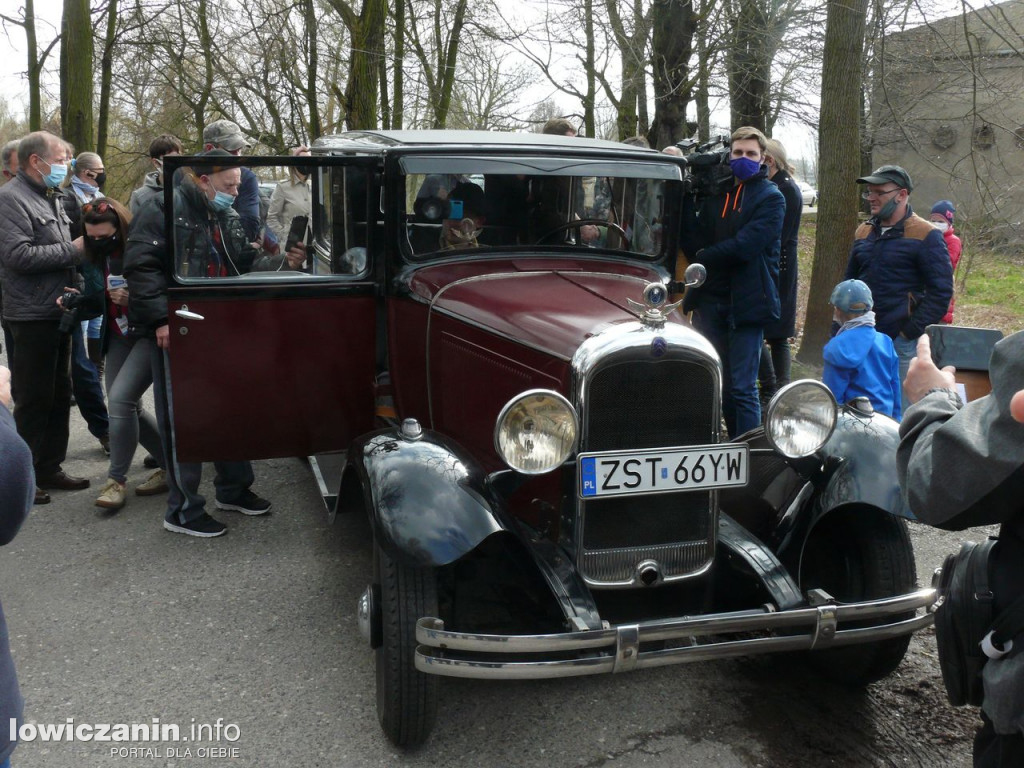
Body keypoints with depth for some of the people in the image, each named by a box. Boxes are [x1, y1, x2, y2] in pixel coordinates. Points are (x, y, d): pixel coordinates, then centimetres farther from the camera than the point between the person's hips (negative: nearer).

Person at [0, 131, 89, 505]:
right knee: (34, 400, -2)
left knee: (59, 395, 14)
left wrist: (81, 245, 7)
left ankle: (49, 468, 25)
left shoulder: (49, 197, 17)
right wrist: (71, 250, -17)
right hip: (33, 316, -9)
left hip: (59, 312, 9)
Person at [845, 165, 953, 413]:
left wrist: (911, 330, -14)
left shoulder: (925, 235, -5)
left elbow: (941, 291, -10)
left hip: (902, 343, -6)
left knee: (902, 412, -1)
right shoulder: (864, 232, 13)